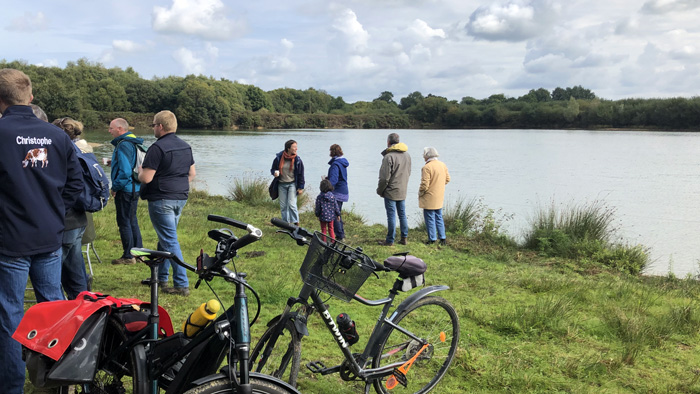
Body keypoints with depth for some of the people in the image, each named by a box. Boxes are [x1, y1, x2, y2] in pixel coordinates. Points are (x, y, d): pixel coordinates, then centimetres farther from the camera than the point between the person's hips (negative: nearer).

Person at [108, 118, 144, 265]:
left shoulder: (123, 145, -18)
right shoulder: (134, 143, 12)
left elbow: (125, 171, -25)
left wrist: (115, 187, -15)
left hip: (125, 190, -10)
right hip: (135, 188, 10)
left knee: (124, 222, -1)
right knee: (132, 221, 17)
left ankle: (128, 256, 5)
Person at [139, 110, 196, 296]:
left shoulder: (158, 147, -16)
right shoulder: (185, 146, 9)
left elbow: (146, 178, -18)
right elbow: (192, 174, 15)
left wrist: (140, 171, 2)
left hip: (161, 200, -8)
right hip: (181, 198, 8)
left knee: (170, 241, -5)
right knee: (165, 238, 19)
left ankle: (182, 284, -4)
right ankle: (161, 277, 29)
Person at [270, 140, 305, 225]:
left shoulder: (297, 160, -5)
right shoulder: (279, 158, -4)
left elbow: (301, 174, 1)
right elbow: (273, 169, 10)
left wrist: (301, 187, -1)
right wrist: (274, 172, -14)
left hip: (292, 184, -2)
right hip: (281, 184, 2)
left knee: (292, 205, -11)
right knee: (283, 206, 6)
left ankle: (295, 223, -1)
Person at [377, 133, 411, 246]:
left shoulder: (389, 156, -18)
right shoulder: (407, 155, 7)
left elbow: (385, 177, -17)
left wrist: (380, 191, -3)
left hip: (391, 192, -7)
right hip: (403, 192, 7)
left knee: (391, 216, -2)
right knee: (402, 215, 14)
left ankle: (390, 240, 5)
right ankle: (404, 238, 19)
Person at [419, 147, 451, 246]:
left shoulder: (427, 167, -20)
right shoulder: (443, 165, 5)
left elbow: (424, 185, -21)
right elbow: (447, 179, 13)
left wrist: (420, 193, -5)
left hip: (429, 198, -7)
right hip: (440, 197, 8)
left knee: (430, 219, 2)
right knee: (439, 217, 17)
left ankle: (432, 239, 7)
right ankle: (443, 238, 18)